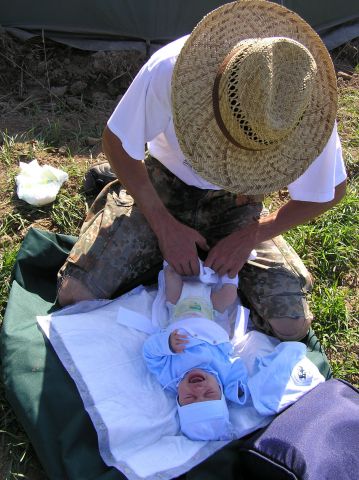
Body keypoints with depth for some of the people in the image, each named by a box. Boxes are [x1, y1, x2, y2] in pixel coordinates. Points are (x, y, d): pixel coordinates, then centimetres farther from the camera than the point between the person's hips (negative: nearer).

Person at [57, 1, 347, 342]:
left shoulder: (310, 109, -27)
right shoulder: (169, 69, -31)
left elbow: (328, 193, -10)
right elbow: (116, 142, -15)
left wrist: (249, 236, -18)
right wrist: (164, 225, -19)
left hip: (232, 201, 1)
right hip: (162, 185, 0)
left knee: (291, 325, -12)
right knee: (76, 296, -12)